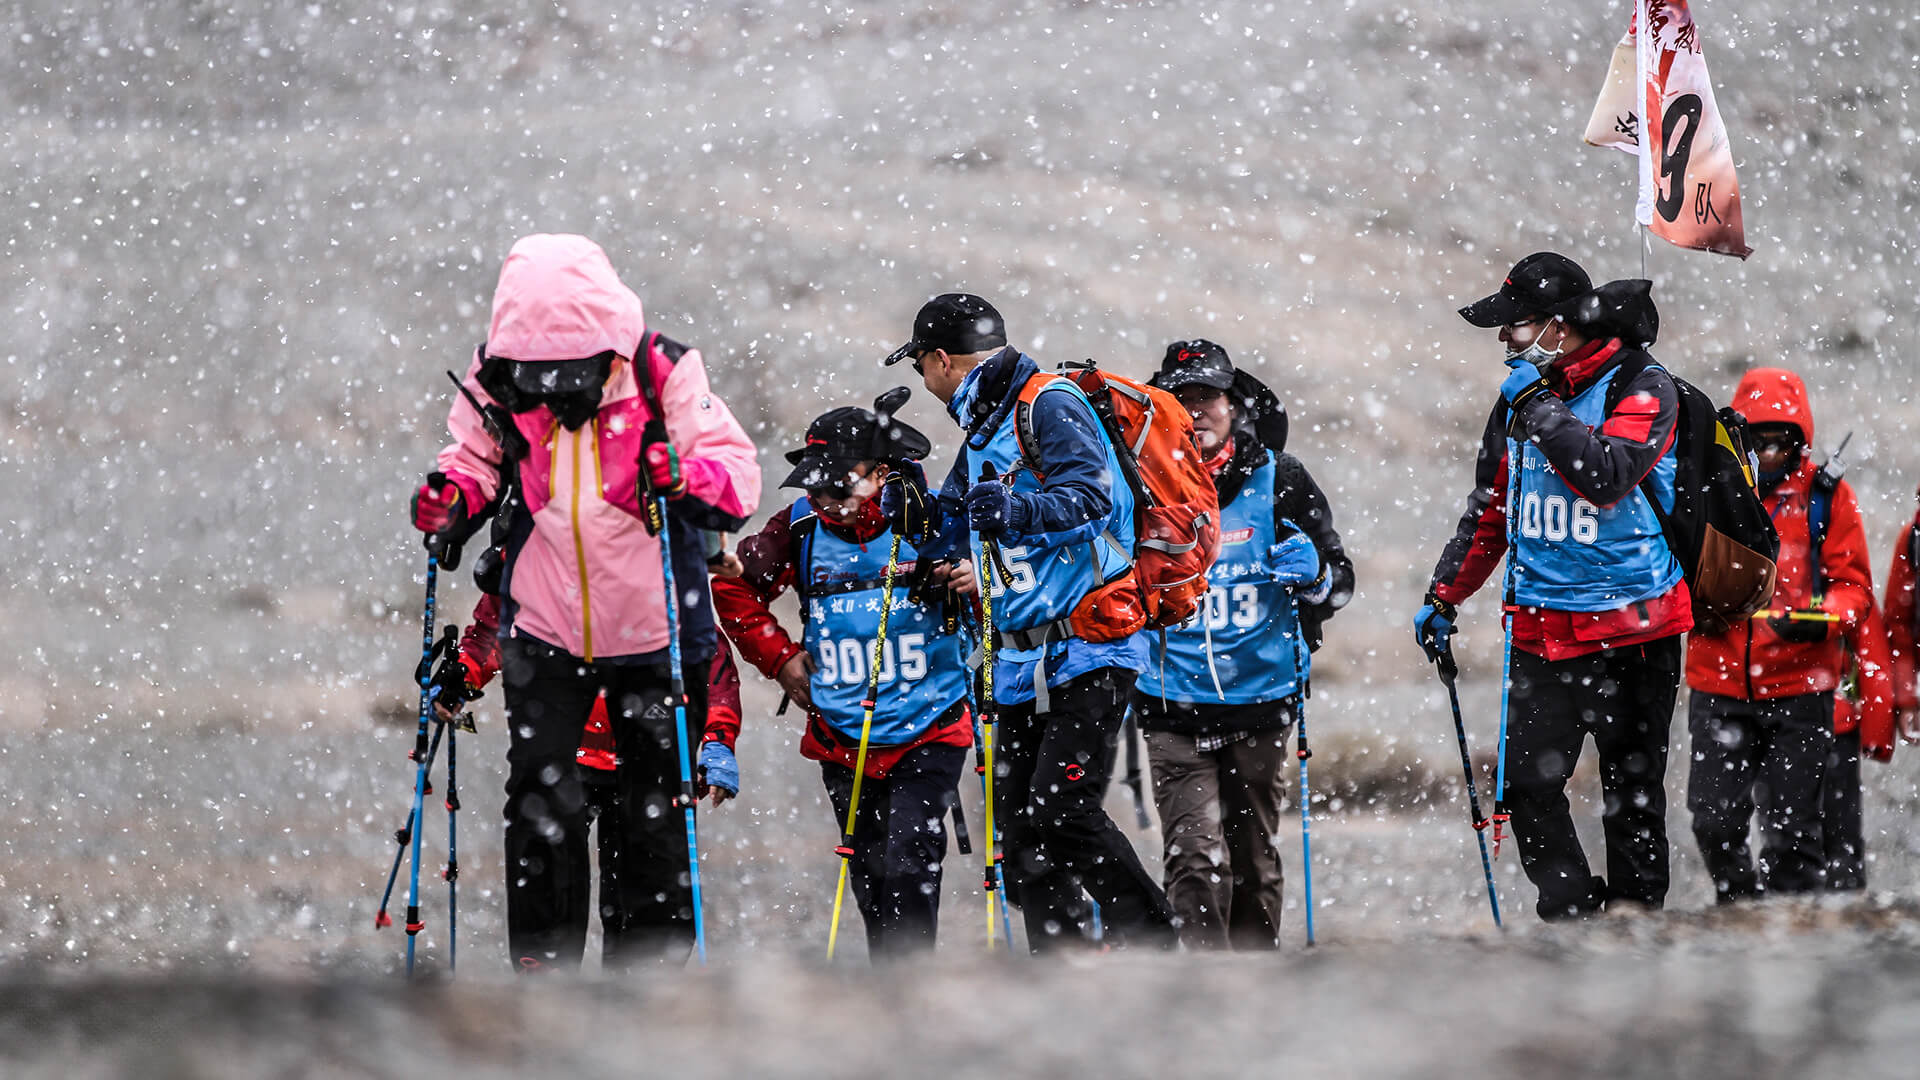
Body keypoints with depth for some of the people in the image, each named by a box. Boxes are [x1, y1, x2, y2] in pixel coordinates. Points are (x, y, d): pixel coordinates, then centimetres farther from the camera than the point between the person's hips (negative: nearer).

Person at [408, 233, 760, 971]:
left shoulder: (663, 376, -15)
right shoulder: (497, 380, -9)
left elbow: (738, 475, -11)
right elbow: (475, 459, 10)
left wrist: (684, 477, -32)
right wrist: (451, 498, -11)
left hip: (656, 628, -1)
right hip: (545, 626, 1)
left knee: (656, 811, 9)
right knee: (541, 804, -5)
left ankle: (651, 960, 21)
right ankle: (543, 966, 4)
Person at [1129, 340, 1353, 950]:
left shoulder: (1278, 478, 0)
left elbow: (1340, 583, 4)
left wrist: (1312, 575, -17)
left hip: (1261, 699, 1)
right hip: (1175, 708, -1)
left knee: (1254, 857, 11)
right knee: (1197, 858, -14)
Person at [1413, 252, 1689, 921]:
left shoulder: (1641, 388, -9)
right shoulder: (1522, 395, 10)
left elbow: (1607, 475, -28)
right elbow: (1491, 508, 21)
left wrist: (1539, 407, -22)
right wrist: (1444, 596, 21)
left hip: (1630, 629, -5)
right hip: (1542, 631, 5)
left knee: (1632, 790, 4)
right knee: (1528, 782, -4)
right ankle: (1572, 916, 5)